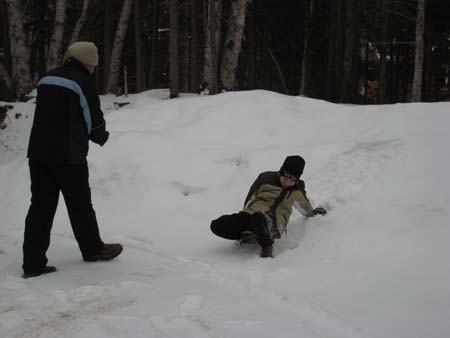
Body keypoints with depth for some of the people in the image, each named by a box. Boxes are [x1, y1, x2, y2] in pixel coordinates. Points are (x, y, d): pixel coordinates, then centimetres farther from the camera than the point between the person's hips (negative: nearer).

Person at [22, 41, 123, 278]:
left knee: (41, 205, 6)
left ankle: (33, 263, 3)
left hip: (38, 152, 6)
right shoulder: (84, 82, -10)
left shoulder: (46, 79, 12)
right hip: (68, 155, -6)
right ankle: (92, 249, 28)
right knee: (79, 204, 11)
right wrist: (102, 137, 17)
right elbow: (94, 121, -7)